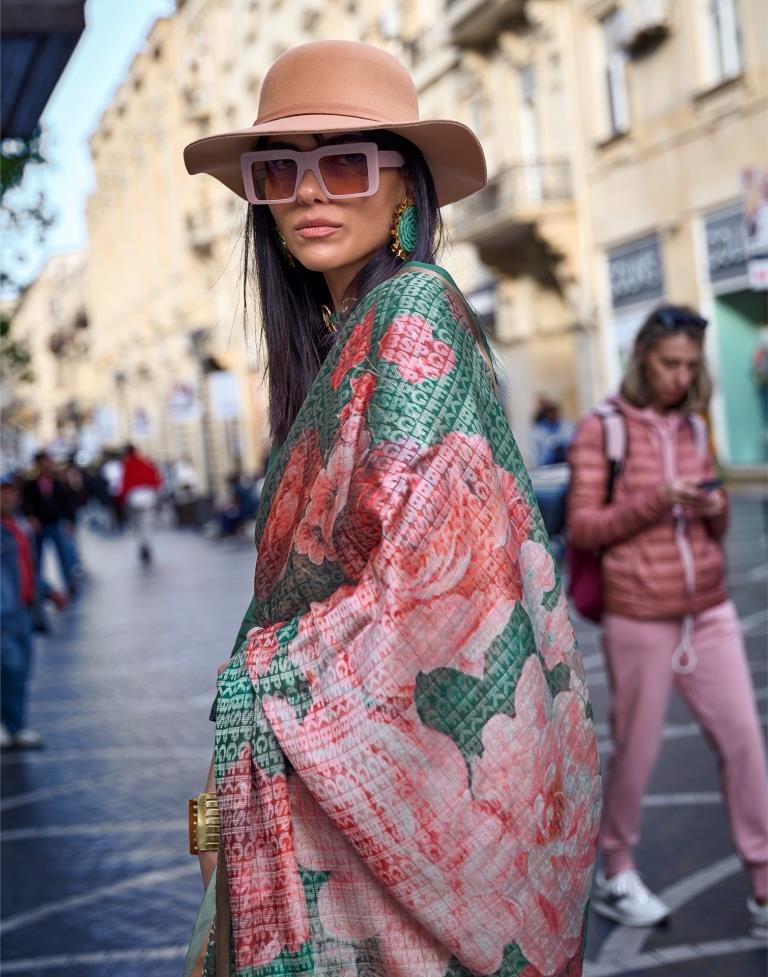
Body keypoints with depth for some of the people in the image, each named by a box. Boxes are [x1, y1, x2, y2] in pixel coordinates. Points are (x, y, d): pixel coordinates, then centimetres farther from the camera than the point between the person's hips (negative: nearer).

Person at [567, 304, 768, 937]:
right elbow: (583, 529, -8)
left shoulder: (694, 427, 10)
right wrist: (653, 503, -21)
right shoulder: (602, 430, -6)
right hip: (640, 617, -5)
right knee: (636, 750, 6)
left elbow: (715, 530, 16)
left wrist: (716, 510, -7)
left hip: (710, 611, 5)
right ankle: (616, 875, 27)